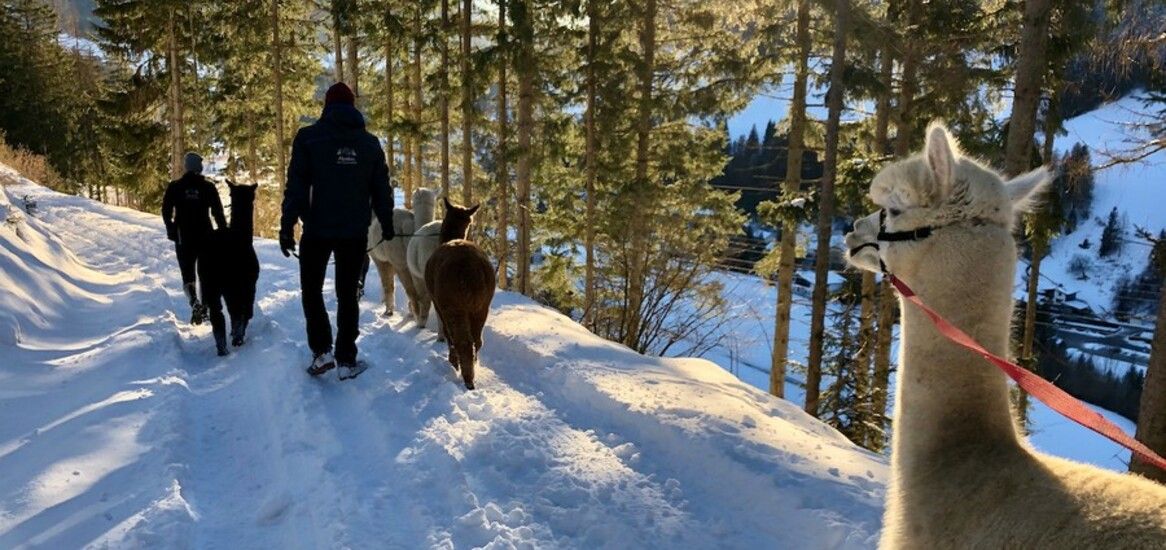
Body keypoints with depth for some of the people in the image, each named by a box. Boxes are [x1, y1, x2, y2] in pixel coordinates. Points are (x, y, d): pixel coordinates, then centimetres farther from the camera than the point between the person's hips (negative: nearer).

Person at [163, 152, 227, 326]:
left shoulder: (174, 187, 0)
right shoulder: (208, 187, -2)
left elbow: (166, 212, 1)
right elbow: (218, 213, -3)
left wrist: (171, 230, 16)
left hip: (183, 238, 0)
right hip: (205, 236, 0)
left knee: (188, 273, 3)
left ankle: (194, 302, -22)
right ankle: (205, 307, 13)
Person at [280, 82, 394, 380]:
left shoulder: (309, 136, -3)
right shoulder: (370, 142, 7)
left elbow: (296, 186, -8)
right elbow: (381, 188, 11)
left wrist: (287, 226, -6)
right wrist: (387, 223, 21)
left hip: (317, 230, -3)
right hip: (355, 232, 3)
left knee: (311, 289, 13)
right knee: (347, 293, 9)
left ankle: (322, 351, 1)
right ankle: (347, 360, 8)